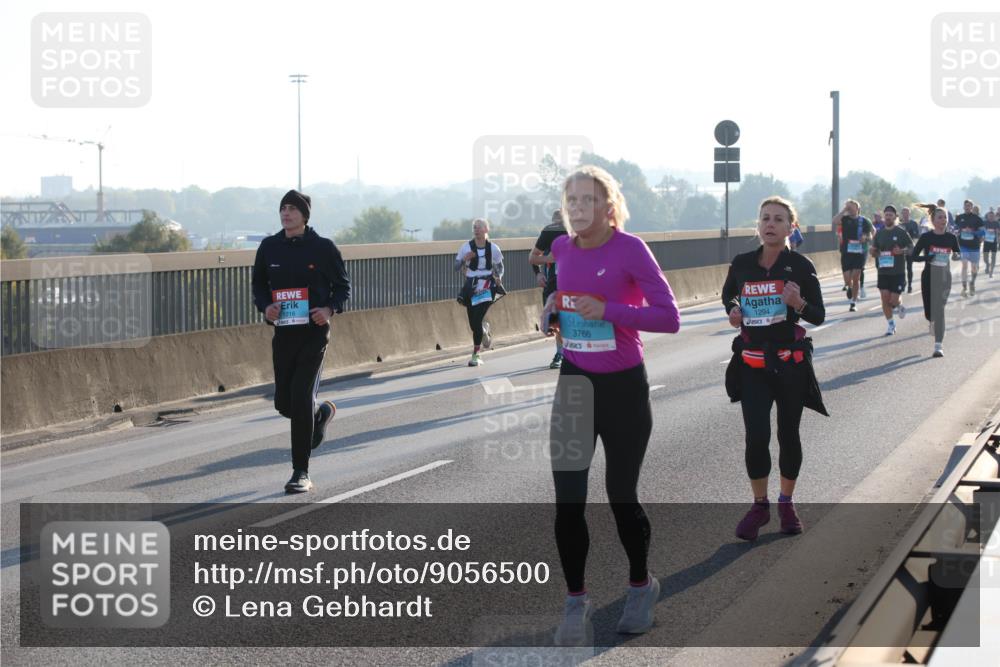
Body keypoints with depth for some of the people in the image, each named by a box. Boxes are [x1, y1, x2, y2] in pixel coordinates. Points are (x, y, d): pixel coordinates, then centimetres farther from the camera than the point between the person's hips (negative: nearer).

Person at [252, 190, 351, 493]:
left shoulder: (323, 247, -4)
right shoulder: (269, 247, 5)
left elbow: (343, 285, 4)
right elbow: (258, 284, 15)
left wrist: (330, 309, -15)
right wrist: (265, 307, -5)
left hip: (314, 332, -4)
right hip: (283, 333, 4)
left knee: (301, 398, -13)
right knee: (284, 403, 9)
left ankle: (301, 473, -5)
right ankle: (322, 412, 45)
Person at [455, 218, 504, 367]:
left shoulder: (493, 248, -2)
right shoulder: (466, 247, -1)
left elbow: (500, 267, 11)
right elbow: (456, 267, 2)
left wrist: (498, 277, -9)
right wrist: (465, 259, -17)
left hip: (487, 286, -2)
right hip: (471, 285, 2)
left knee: (477, 319, -16)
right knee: (473, 323, 7)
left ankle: (475, 355, -6)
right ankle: (484, 330, 46)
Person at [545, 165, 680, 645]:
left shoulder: (630, 249, -15)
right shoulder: (561, 248, 1)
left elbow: (669, 317, -18)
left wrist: (607, 310, -26)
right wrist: (553, 312, 1)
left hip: (623, 387, -4)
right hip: (573, 381, 4)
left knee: (621, 495, 9)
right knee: (567, 500, -2)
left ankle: (641, 586, 34)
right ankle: (575, 601, 14)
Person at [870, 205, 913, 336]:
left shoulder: (901, 232, -4)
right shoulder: (879, 233, 8)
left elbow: (912, 249, -1)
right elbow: (873, 251, 16)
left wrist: (902, 251, -20)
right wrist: (874, 253, -8)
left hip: (898, 272, -4)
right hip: (883, 271, 4)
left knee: (893, 301, -7)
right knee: (885, 299, 0)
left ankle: (900, 305, 29)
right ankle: (890, 325, 14)